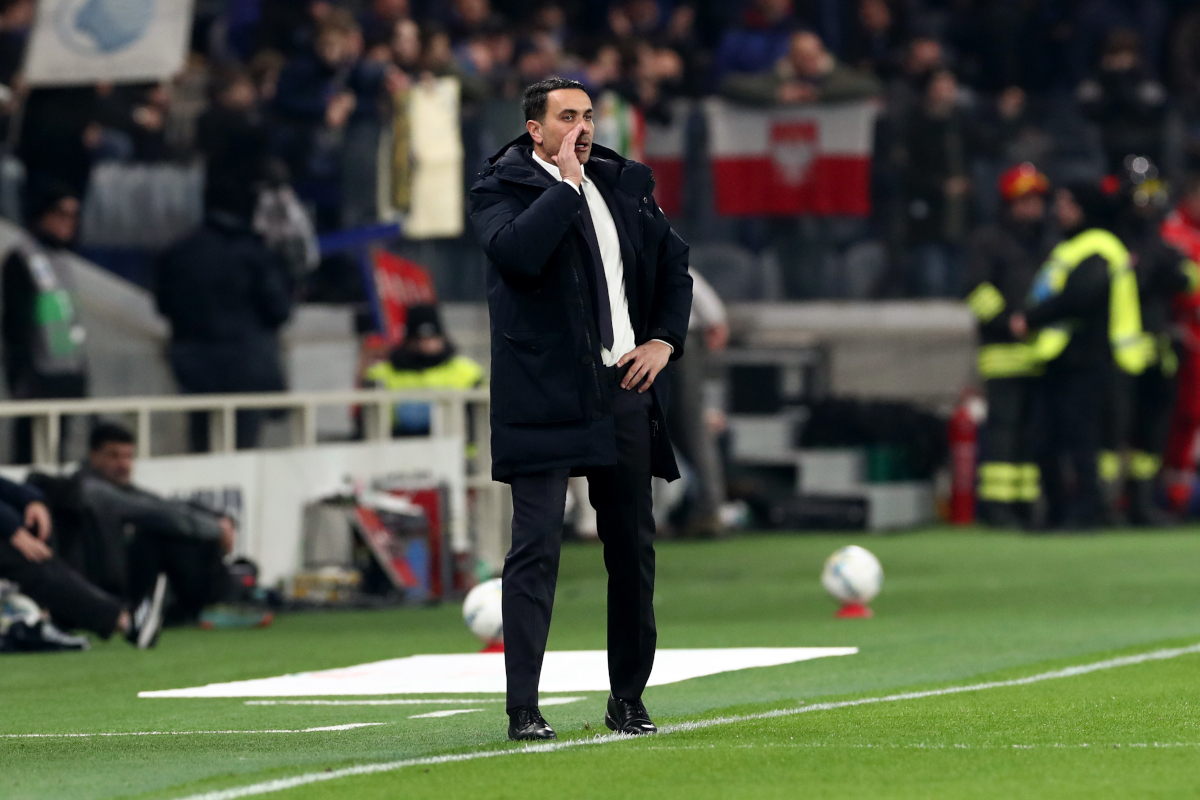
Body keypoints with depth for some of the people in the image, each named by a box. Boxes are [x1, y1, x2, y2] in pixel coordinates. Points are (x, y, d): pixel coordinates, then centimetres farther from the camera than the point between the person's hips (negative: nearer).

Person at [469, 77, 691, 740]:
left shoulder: (627, 183, 13)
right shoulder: (502, 189, -4)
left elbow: (674, 264, 21)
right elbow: (517, 252, -24)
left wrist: (664, 340, 7)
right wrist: (567, 183, -16)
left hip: (625, 388, 6)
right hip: (544, 396, -6)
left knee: (633, 548, 10)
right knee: (536, 548, -9)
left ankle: (628, 700, 21)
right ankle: (523, 710, -9)